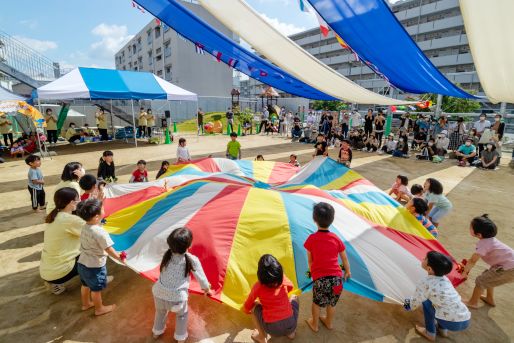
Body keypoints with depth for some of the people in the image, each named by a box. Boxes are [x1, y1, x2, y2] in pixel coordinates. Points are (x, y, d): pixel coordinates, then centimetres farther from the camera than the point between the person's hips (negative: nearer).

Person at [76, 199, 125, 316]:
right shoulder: (100, 232, -32)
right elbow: (109, 250, -25)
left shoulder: (85, 227, -7)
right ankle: (99, 309, 34)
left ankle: (86, 303, 50)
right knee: (96, 289, 14)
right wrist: (119, 258, -10)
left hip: (82, 263, 8)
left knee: (85, 285, 28)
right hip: (95, 267, -8)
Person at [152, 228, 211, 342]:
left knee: (160, 311, 36)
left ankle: (157, 332, 59)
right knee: (182, 315, 30)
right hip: (177, 296, -4)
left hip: (159, 292, 4)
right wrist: (206, 289, 15)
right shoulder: (192, 260, -18)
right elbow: (201, 277, -5)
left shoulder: (167, 254, -8)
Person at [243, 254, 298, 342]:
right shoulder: (283, 280, -1)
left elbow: (246, 308, 7)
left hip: (272, 329, -2)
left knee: (254, 305, 18)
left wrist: (247, 310, 31)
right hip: (290, 325, 2)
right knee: (294, 297, 26)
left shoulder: (258, 286, -6)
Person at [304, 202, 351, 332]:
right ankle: (329, 323, 49)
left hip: (320, 278, -2)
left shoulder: (311, 239, -8)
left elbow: (310, 260, 0)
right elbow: (344, 258, 11)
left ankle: (314, 324, 44)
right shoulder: (336, 238, 0)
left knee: (317, 302, 24)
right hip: (336, 277, 3)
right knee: (332, 303, 26)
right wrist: (348, 271, 28)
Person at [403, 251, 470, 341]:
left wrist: (408, 305, 24)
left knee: (426, 301, 5)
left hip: (452, 323, -7)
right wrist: (412, 300, 34)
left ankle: (430, 334, 14)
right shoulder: (445, 279, 8)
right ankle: (443, 329, 32)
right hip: (465, 321, 7)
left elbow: (415, 302, 1)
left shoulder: (425, 283, -14)